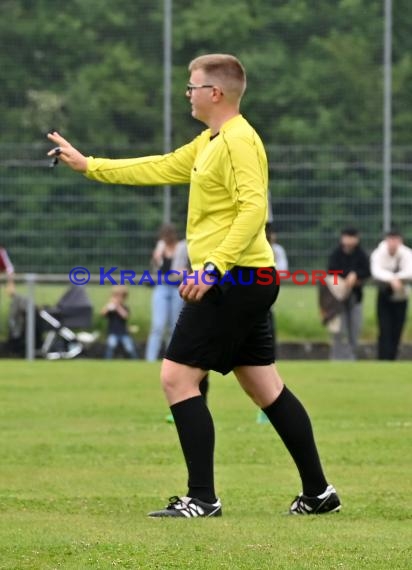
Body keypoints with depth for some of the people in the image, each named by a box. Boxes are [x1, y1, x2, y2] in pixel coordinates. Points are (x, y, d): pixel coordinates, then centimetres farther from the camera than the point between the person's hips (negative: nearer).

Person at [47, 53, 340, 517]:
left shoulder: (238, 140, -14)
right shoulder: (210, 142, 17)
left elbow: (254, 208, -24)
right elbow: (162, 168, 26)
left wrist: (213, 267, -29)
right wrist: (88, 165, 27)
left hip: (233, 280, -10)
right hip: (247, 282, 10)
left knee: (177, 377, -9)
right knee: (264, 387, 12)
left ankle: (202, 498, -9)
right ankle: (318, 492, 15)